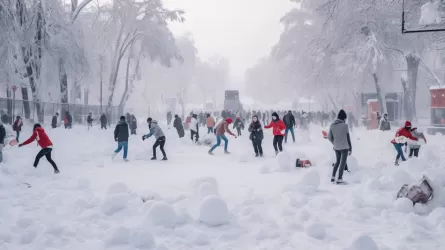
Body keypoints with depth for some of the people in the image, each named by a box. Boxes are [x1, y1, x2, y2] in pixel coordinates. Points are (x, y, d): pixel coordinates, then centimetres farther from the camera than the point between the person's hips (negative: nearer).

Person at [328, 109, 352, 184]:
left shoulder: (332, 126, 2)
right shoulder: (345, 125, -12)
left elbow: (329, 137, 6)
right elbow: (348, 137, -7)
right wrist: (350, 148, 1)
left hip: (336, 147, 5)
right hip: (344, 147, -5)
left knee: (337, 161, 21)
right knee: (343, 163, 3)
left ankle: (333, 177, 17)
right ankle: (339, 179, 1)